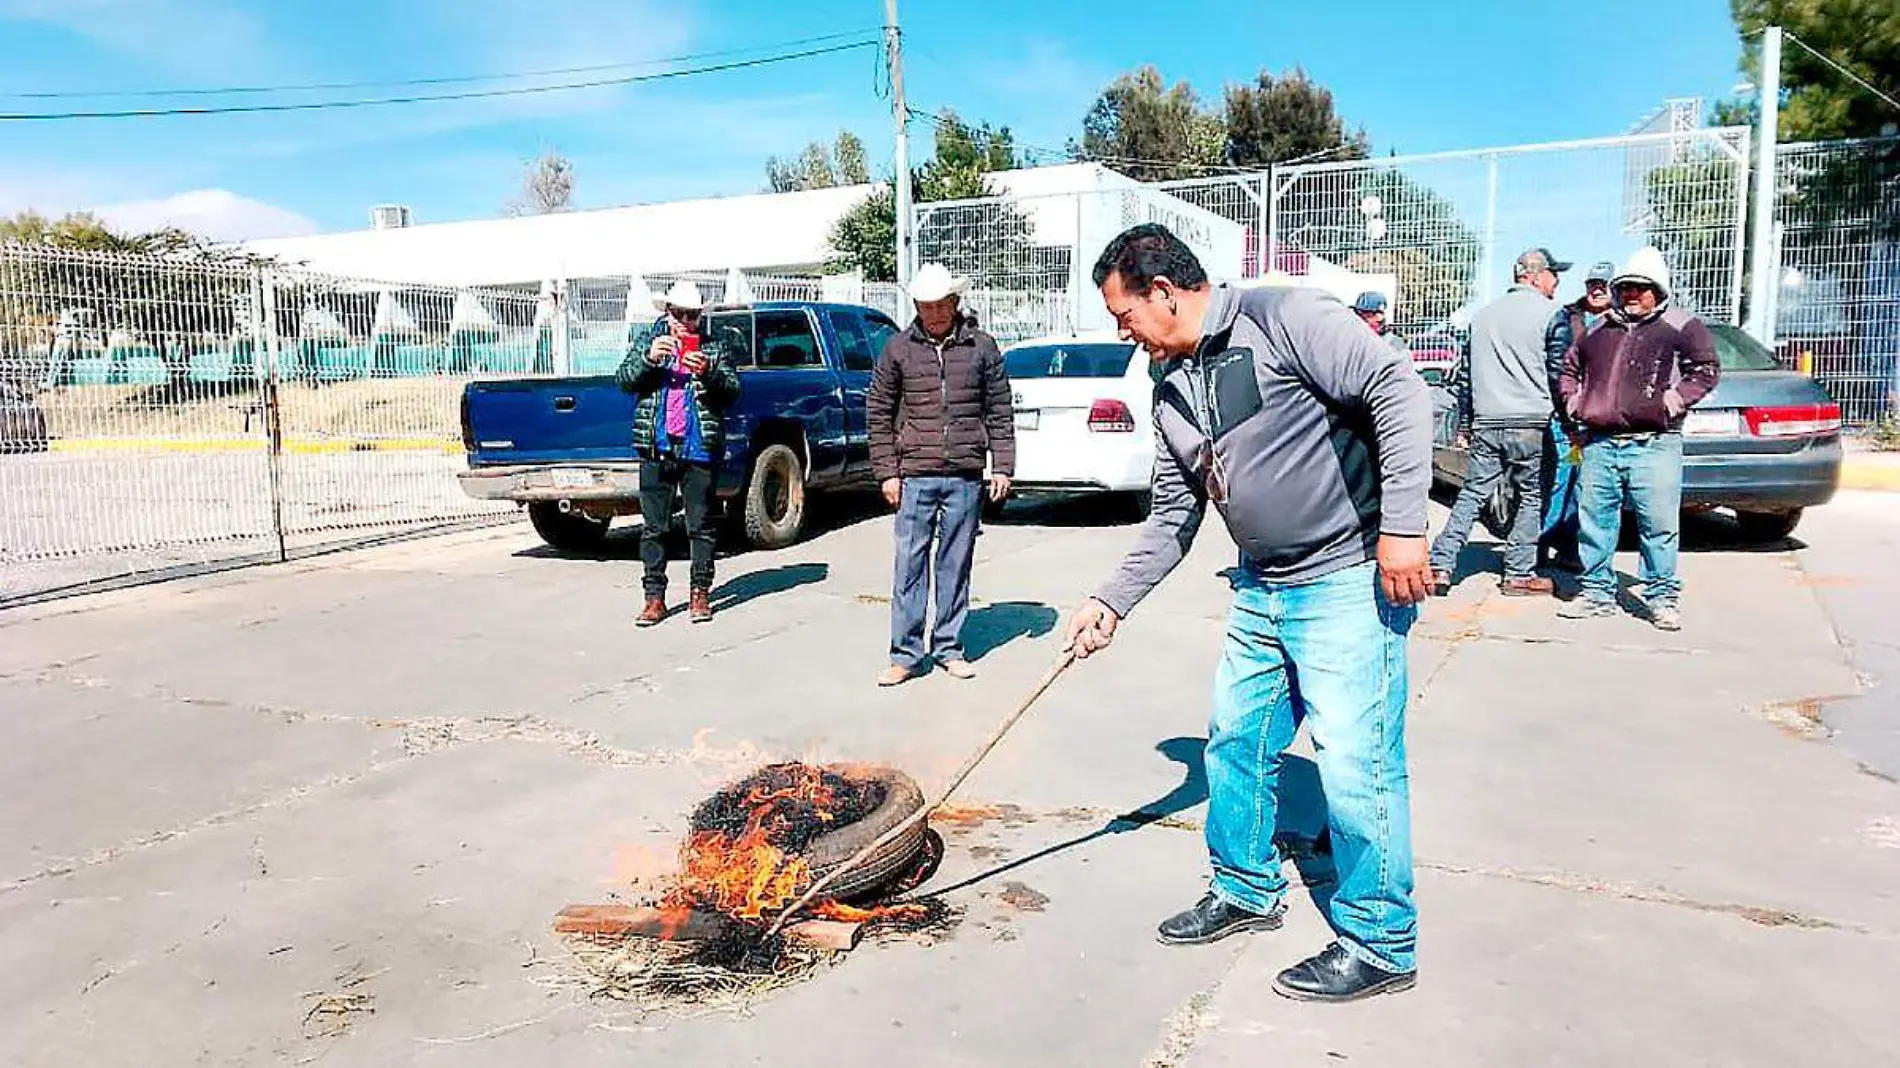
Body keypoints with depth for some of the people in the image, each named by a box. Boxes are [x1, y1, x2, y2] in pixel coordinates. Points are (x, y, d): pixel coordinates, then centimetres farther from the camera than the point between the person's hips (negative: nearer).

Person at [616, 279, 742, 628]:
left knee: (701, 525, 5)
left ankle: (700, 593, 16)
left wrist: (709, 372, -20)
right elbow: (624, 379, 1)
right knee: (653, 526, 4)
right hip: (656, 448, 1)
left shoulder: (714, 348, 6)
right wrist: (649, 358, -17)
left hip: (700, 450, -1)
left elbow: (733, 390, -1)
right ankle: (655, 597, 11)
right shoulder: (648, 340, 11)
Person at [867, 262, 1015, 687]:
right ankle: (907, 654, 8)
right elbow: (878, 414, 7)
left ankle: (949, 648, 19)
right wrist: (886, 472, 1)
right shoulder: (898, 348, 5)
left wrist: (1002, 466, 3)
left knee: (956, 565, 8)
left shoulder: (981, 346, 5)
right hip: (915, 476, 0)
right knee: (910, 564, 0)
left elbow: (1000, 411, 9)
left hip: (966, 477, 0)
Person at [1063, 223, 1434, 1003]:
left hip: (1349, 585, -9)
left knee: (1355, 764, -3)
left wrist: (1403, 525, -25)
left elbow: (1397, 390, -20)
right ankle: (1245, 891, 37)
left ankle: (1382, 945, 15)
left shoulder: (1283, 319, -13)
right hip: (1262, 590, 9)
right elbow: (1172, 517, 17)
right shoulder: (1172, 390, 12)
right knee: (1235, 744, 16)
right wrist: (1111, 601, 12)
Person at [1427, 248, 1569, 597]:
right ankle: (1519, 574, 8)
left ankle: (1440, 565, 0)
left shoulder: (1483, 314, 16)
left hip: (1486, 424, 5)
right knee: (1532, 497, 6)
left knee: (1471, 494, 7)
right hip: (1532, 423, -5)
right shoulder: (1549, 311, -2)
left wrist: (1468, 416, 23)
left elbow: (1466, 372, 19)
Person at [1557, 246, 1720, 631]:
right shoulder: (1597, 332, 17)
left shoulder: (1680, 327, 5)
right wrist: (1575, 403, 15)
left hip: (1653, 444, -4)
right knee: (1594, 521, 6)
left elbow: (1707, 368, -1)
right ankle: (1597, 593, 17)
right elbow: (1569, 368, 29)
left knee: (1659, 524, -3)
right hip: (1599, 444, 4)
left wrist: (1673, 401, -10)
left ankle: (1662, 598, 8)